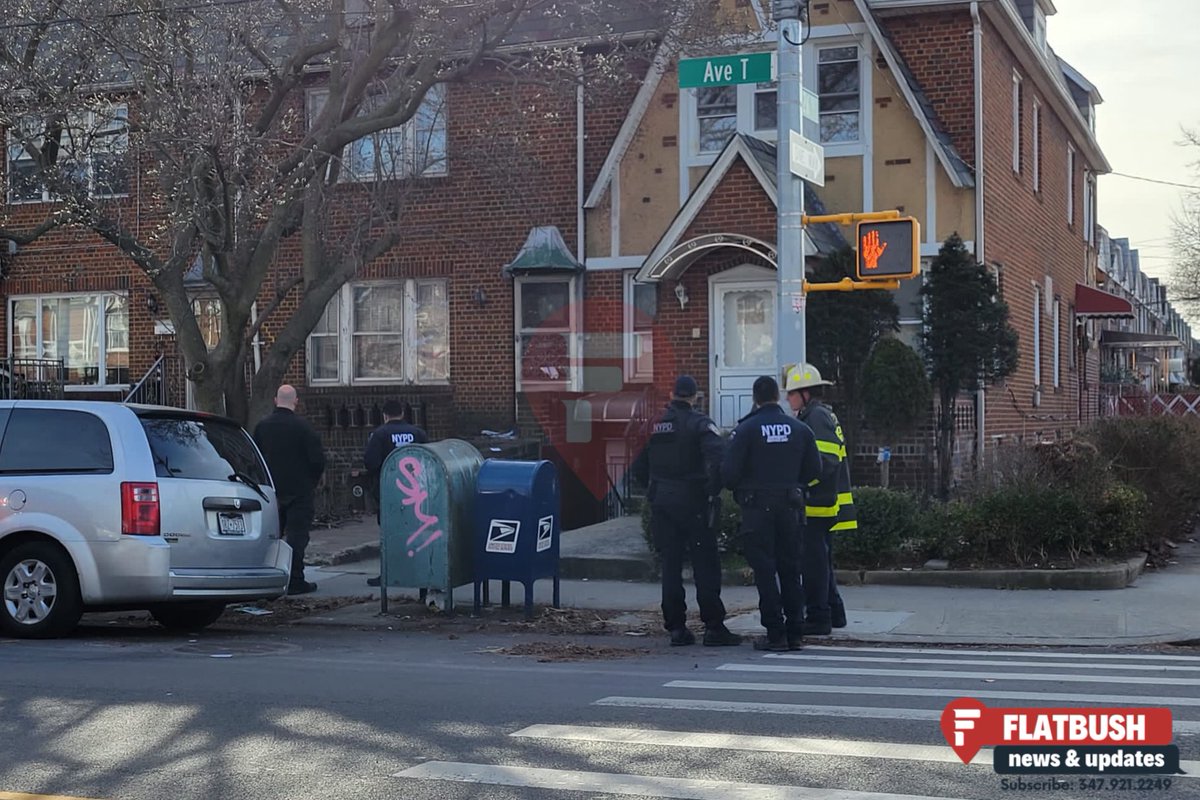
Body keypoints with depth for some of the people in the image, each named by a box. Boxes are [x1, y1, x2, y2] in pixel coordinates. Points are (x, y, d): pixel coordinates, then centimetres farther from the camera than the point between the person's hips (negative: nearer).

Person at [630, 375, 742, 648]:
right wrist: (713, 492, -11)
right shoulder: (700, 424, -7)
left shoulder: (655, 425, 9)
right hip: (693, 502, -5)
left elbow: (639, 467, 13)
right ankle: (713, 627, -3)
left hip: (661, 503, 5)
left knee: (670, 564, 8)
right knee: (705, 564, -1)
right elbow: (718, 459, -22)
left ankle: (676, 627, 9)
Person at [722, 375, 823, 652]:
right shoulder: (800, 429, 3)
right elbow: (814, 469, 5)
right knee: (790, 570, 12)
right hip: (788, 506, 4)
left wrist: (738, 490, 9)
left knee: (764, 571, 1)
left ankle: (775, 633, -1)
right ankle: (795, 632, 12)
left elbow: (729, 471, -12)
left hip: (757, 507, -4)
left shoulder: (747, 429, -9)